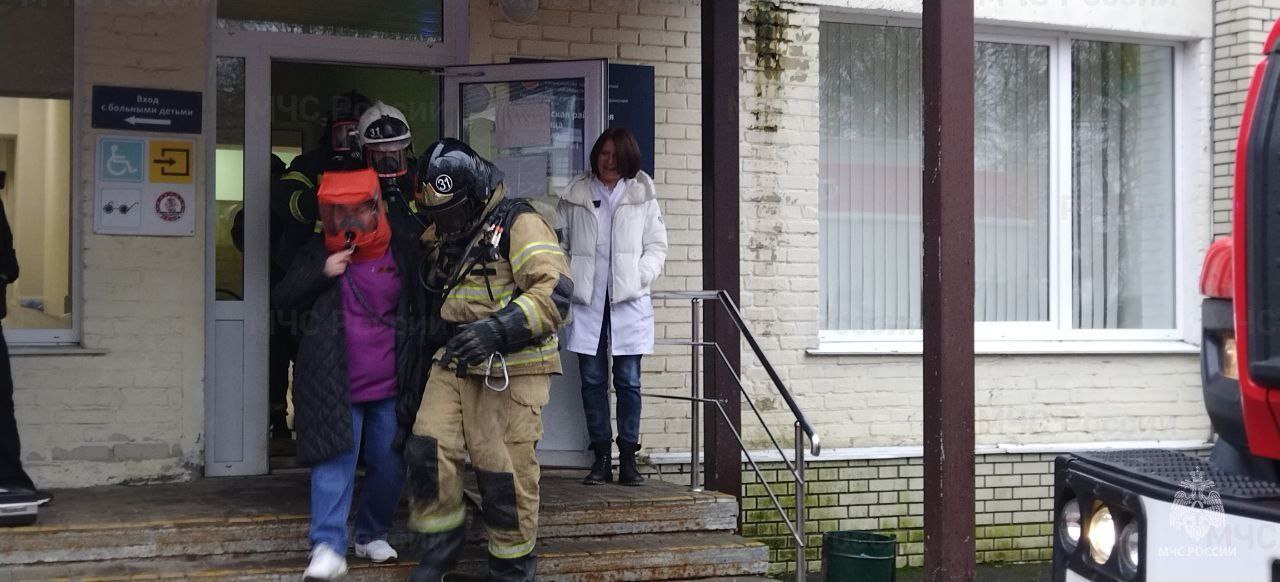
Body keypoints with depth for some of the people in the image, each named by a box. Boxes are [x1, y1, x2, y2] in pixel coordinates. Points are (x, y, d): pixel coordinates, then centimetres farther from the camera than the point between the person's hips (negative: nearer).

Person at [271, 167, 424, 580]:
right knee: (335, 460, -8)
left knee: (390, 465, 8)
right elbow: (281, 298, 3)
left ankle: (373, 535, 28)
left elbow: (423, 309, 8)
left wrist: (418, 369, 2)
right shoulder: (318, 253, 3)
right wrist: (321, 274, -12)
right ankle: (328, 547, -9)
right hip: (335, 384, -1)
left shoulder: (403, 253, 1)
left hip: (391, 387, 1)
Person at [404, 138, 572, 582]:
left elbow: (555, 292, -23)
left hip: (508, 370, -7)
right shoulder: (445, 232, 16)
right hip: (455, 362, 7)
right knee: (428, 451, -2)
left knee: (505, 471, -2)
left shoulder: (519, 224, -10)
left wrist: (496, 329, -31)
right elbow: (434, 286, 37)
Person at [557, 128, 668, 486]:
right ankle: (601, 457, 10)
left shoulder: (642, 195, 6)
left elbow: (657, 246, 7)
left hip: (628, 300, -1)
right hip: (587, 300, 1)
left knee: (628, 380, 1)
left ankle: (628, 458, 7)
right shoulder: (575, 195, 7)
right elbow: (559, 243, 10)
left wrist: (639, 277, -7)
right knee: (593, 379, 4)